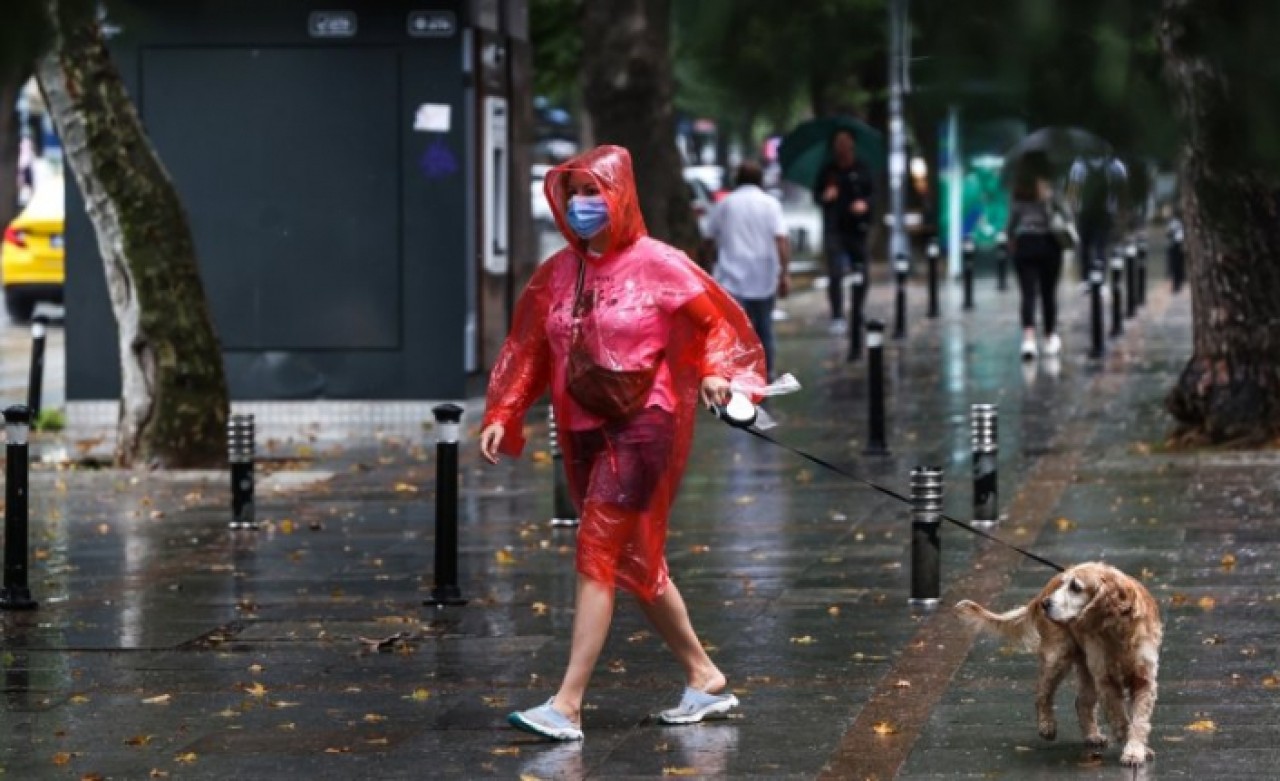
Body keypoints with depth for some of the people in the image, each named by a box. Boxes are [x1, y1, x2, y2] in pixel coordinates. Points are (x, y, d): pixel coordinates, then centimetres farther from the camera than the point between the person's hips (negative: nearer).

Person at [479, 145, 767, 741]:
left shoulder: (657, 265, -7)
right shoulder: (557, 273, 8)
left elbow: (716, 320, -2)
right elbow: (527, 350, 9)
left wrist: (714, 372, -19)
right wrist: (502, 415, 1)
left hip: (641, 427, -7)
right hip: (583, 431, 7)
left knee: (598, 555, -13)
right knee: (634, 562, 12)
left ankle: (567, 706, -17)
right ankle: (705, 678, 26)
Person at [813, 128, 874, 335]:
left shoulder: (862, 170, 2)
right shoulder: (828, 170, 3)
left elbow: (873, 193, 5)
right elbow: (817, 194, 11)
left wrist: (865, 203, -16)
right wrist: (824, 196, -12)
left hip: (857, 229, 1)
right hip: (834, 230, -1)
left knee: (862, 276, 4)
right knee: (835, 274, -9)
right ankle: (837, 317, -3)